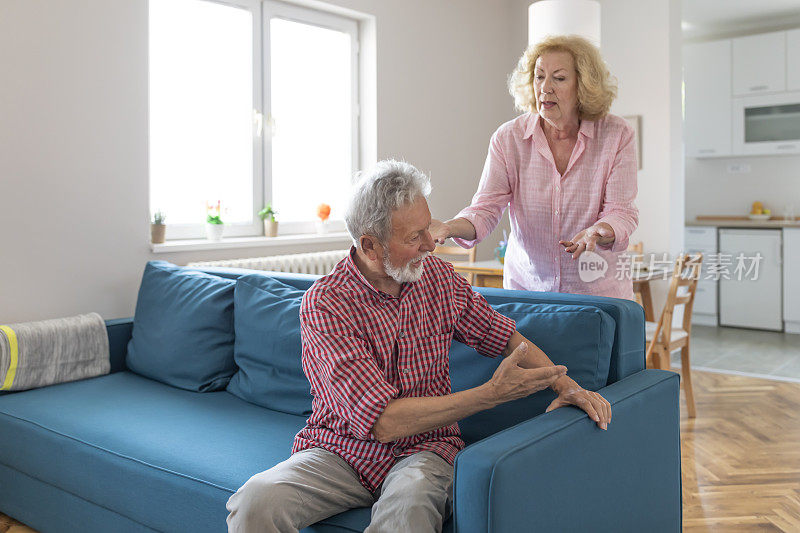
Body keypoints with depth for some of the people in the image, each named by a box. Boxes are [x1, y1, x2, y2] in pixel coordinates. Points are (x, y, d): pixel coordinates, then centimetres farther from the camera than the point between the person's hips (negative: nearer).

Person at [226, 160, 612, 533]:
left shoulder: (436, 275, 1)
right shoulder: (324, 304, -17)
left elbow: (504, 335, 11)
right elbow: (383, 421, -23)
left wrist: (564, 384, -6)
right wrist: (492, 394, -24)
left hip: (422, 449, 2)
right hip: (341, 449, -1)